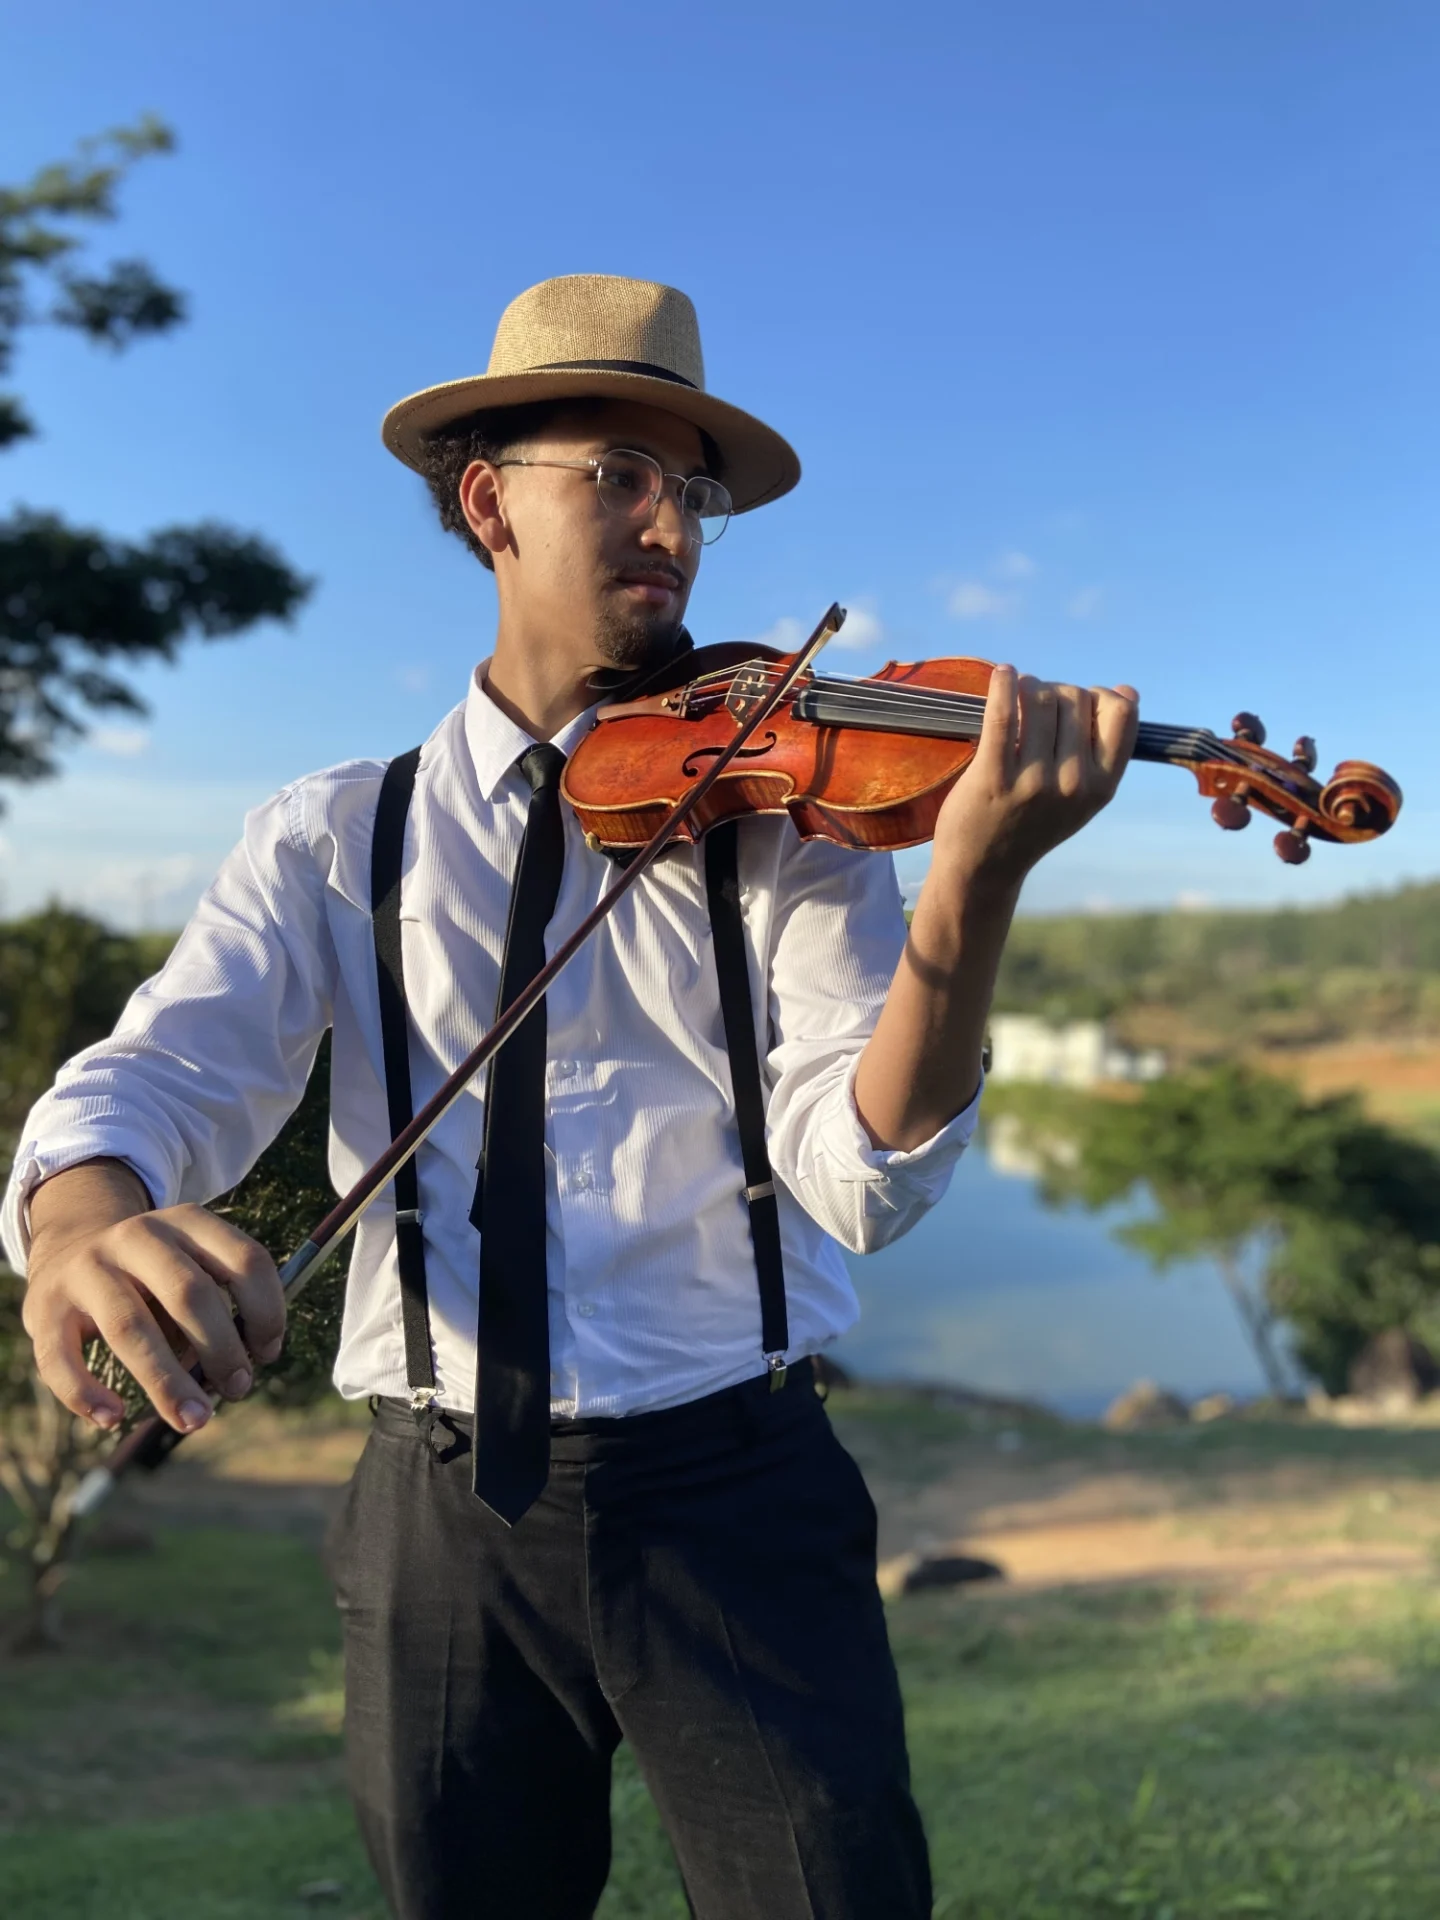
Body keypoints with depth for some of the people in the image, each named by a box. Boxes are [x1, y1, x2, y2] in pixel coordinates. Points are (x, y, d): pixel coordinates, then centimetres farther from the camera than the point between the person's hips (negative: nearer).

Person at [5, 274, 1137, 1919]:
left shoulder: (781, 814, -1)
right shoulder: (337, 838, 4)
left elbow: (864, 1178, -12)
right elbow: (160, 1074, -9)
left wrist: (972, 888, -29)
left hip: (737, 1495, -1)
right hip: (445, 1518, 2)